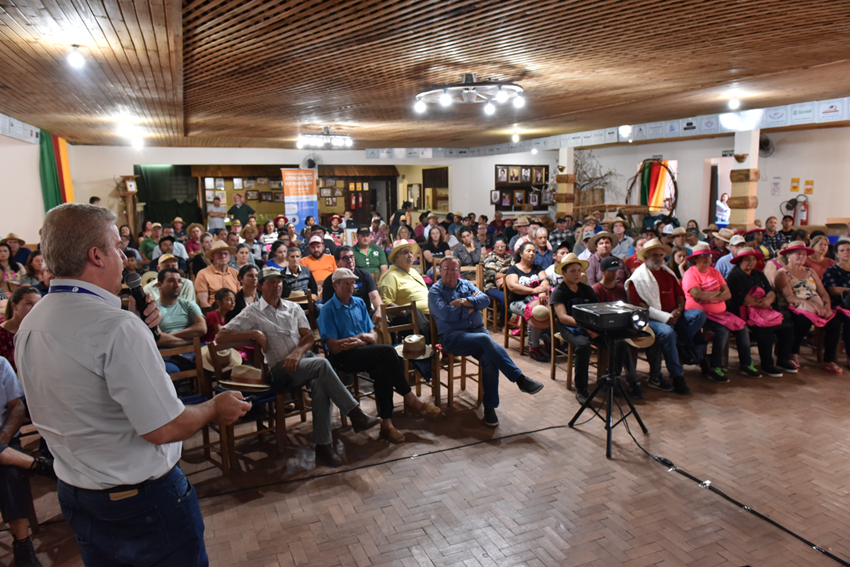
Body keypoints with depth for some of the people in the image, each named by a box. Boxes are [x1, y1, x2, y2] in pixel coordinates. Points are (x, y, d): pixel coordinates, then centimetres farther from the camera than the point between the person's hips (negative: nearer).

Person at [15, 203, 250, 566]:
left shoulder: (28, 326, 0)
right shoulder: (118, 326, -28)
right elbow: (164, 427, -27)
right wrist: (215, 408, -10)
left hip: (73, 492, 8)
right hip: (142, 499, -8)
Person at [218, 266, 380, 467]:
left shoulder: (294, 308, 21)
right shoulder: (253, 313, 9)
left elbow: (309, 337, 11)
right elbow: (222, 335, 1)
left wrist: (297, 352, -11)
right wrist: (254, 333, -10)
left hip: (306, 358, 4)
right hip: (281, 369, -3)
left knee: (320, 386, -32)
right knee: (322, 364, -32)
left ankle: (323, 445, -29)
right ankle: (355, 414, -27)